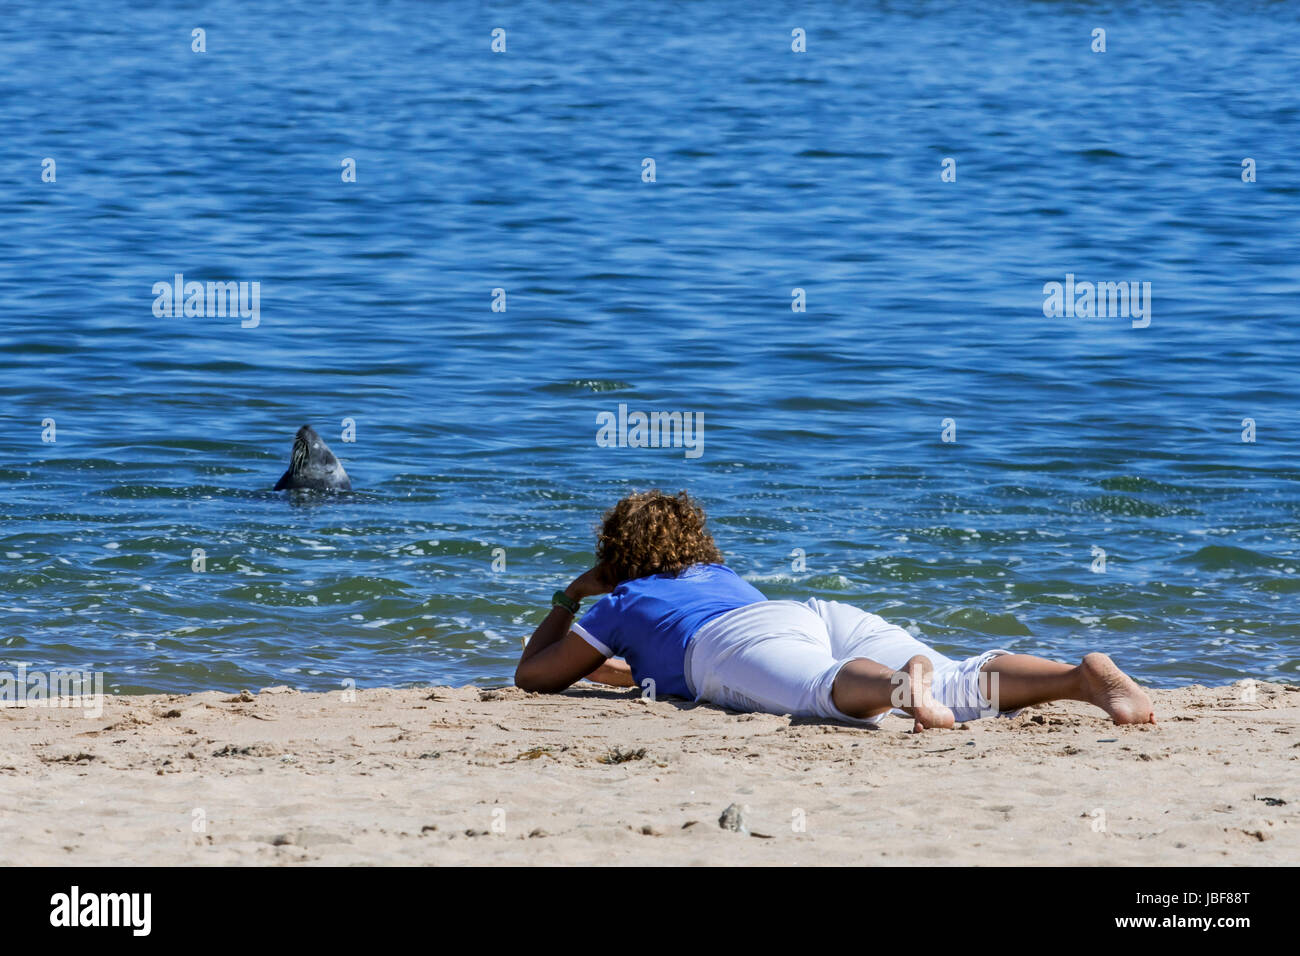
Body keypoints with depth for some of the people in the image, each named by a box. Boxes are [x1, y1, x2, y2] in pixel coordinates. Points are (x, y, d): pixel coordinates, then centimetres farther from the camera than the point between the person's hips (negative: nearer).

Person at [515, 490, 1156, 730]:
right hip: (831, 615, 5)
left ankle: (897, 685, -74)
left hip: (743, 640, -5)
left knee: (824, 691, -39)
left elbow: (532, 675, 41)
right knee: (959, 689, -19)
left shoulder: (621, 604, 31)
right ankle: (1086, 676, -46)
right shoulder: (721, 576, 48)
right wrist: (615, 667, 77)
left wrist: (568, 598, 55)